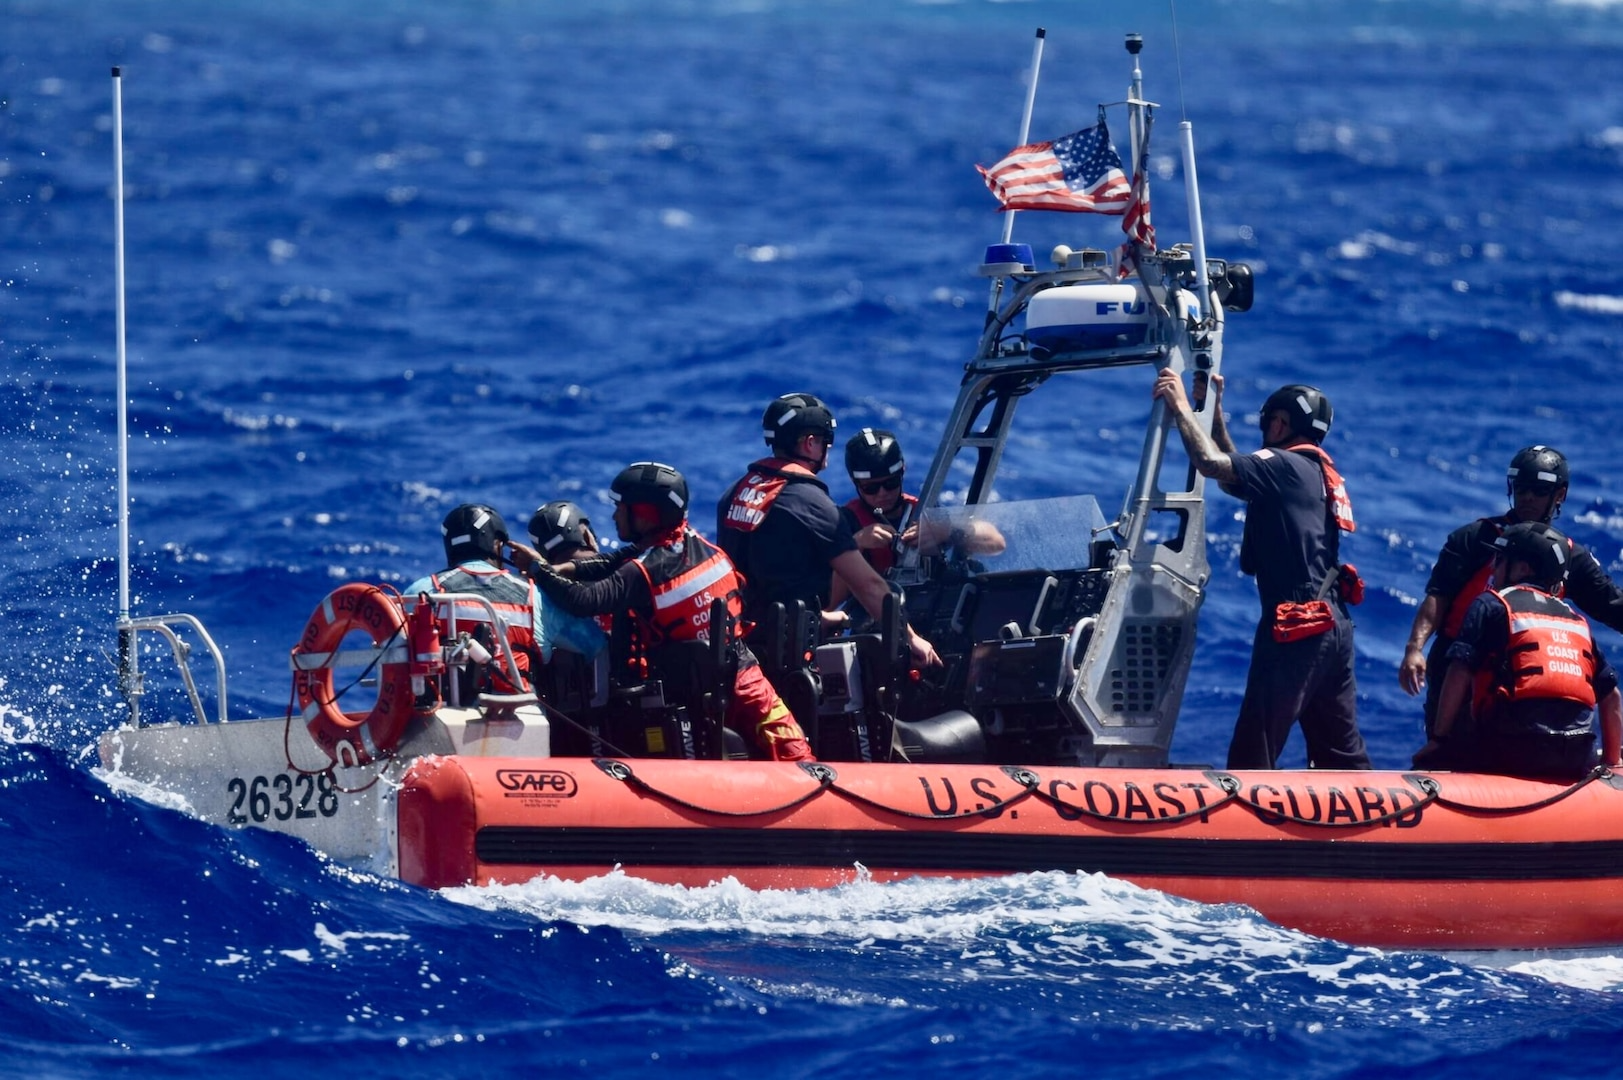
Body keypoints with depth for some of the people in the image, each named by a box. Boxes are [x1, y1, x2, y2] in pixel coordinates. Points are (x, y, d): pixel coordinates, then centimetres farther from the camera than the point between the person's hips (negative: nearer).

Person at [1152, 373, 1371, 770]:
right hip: (1332, 623, 10)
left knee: (1253, 751, -10)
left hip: (1296, 628, -10)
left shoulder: (1286, 465, -9)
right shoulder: (1316, 471, 20)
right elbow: (1234, 476, 30)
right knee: (1341, 751, 14)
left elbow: (1211, 462, -20)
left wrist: (1181, 406, -8)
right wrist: (1215, 413, 28)